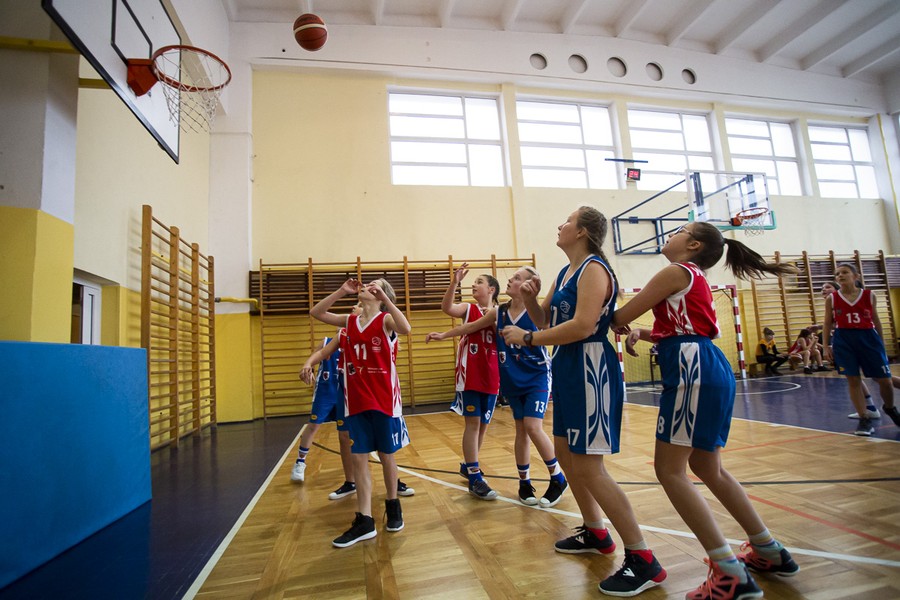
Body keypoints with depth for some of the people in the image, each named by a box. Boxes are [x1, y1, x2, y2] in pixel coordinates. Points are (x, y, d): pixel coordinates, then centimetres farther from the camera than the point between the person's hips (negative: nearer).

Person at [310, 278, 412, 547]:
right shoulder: (350, 321, 8)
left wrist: (383, 296, -30)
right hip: (356, 400, 5)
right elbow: (315, 312, 9)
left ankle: (393, 505, 31)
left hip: (384, 399, -4)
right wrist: (342, 291, -1)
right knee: (358, 457, 4)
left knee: (386, 454, 9)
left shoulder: (386, 320, -7)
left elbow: (406, 328, -29)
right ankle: (364, 520, 13)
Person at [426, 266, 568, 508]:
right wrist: (443, 335, 13)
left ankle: (558, 479, 8)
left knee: (533, 427, -13)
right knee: (521, 431, 10)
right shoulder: (498, 313, 0)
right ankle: (524, 482, 25)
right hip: (513, 381, 4)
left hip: (537, 378, -4)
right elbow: (470, 327, 11)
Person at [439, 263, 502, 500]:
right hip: (469, 374, -3)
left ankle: (468, 465, 31)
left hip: (491, 376, 3)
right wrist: (455, 282, -29)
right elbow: (446, 307, -17)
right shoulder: (468, 309, 2)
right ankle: (475, 478, 1)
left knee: (483, 424, 12)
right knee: (473, 422, -6)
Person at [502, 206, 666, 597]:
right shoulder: (565, 272, 14)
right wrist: (530, 298, -3)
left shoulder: (594, 269, -13)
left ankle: (643, 560, 8)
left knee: (588, 467, -7)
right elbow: (546, 321, 16)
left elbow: (583, 326, -26)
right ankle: (595, 533, 36)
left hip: (590, 369, -10)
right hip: (567, 370, 10)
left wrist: (526, 338, -19)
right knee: (565, 453, 17)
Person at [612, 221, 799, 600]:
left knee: (669, 470, -7)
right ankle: (770, 552, 30)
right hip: (707, 369, 10)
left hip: (693, 371, -10)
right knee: (707, 468, 19)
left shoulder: (677, 271, -5)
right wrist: (640, 334, 12)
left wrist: (624, 326, 16)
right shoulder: (695, 278, 23)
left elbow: (620, 318, -6)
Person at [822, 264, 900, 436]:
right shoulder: (831, 299, 0)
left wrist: (881, 341, 13)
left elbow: (876, 320, 11)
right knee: (853, 380, 0)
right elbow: (828, 323, 5)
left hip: (868, 338, 1)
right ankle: (864, 420, 9)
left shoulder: (869, 295, 3)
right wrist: (826, 346, 1)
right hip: (844, 340, -1)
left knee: (884, 380, 5)